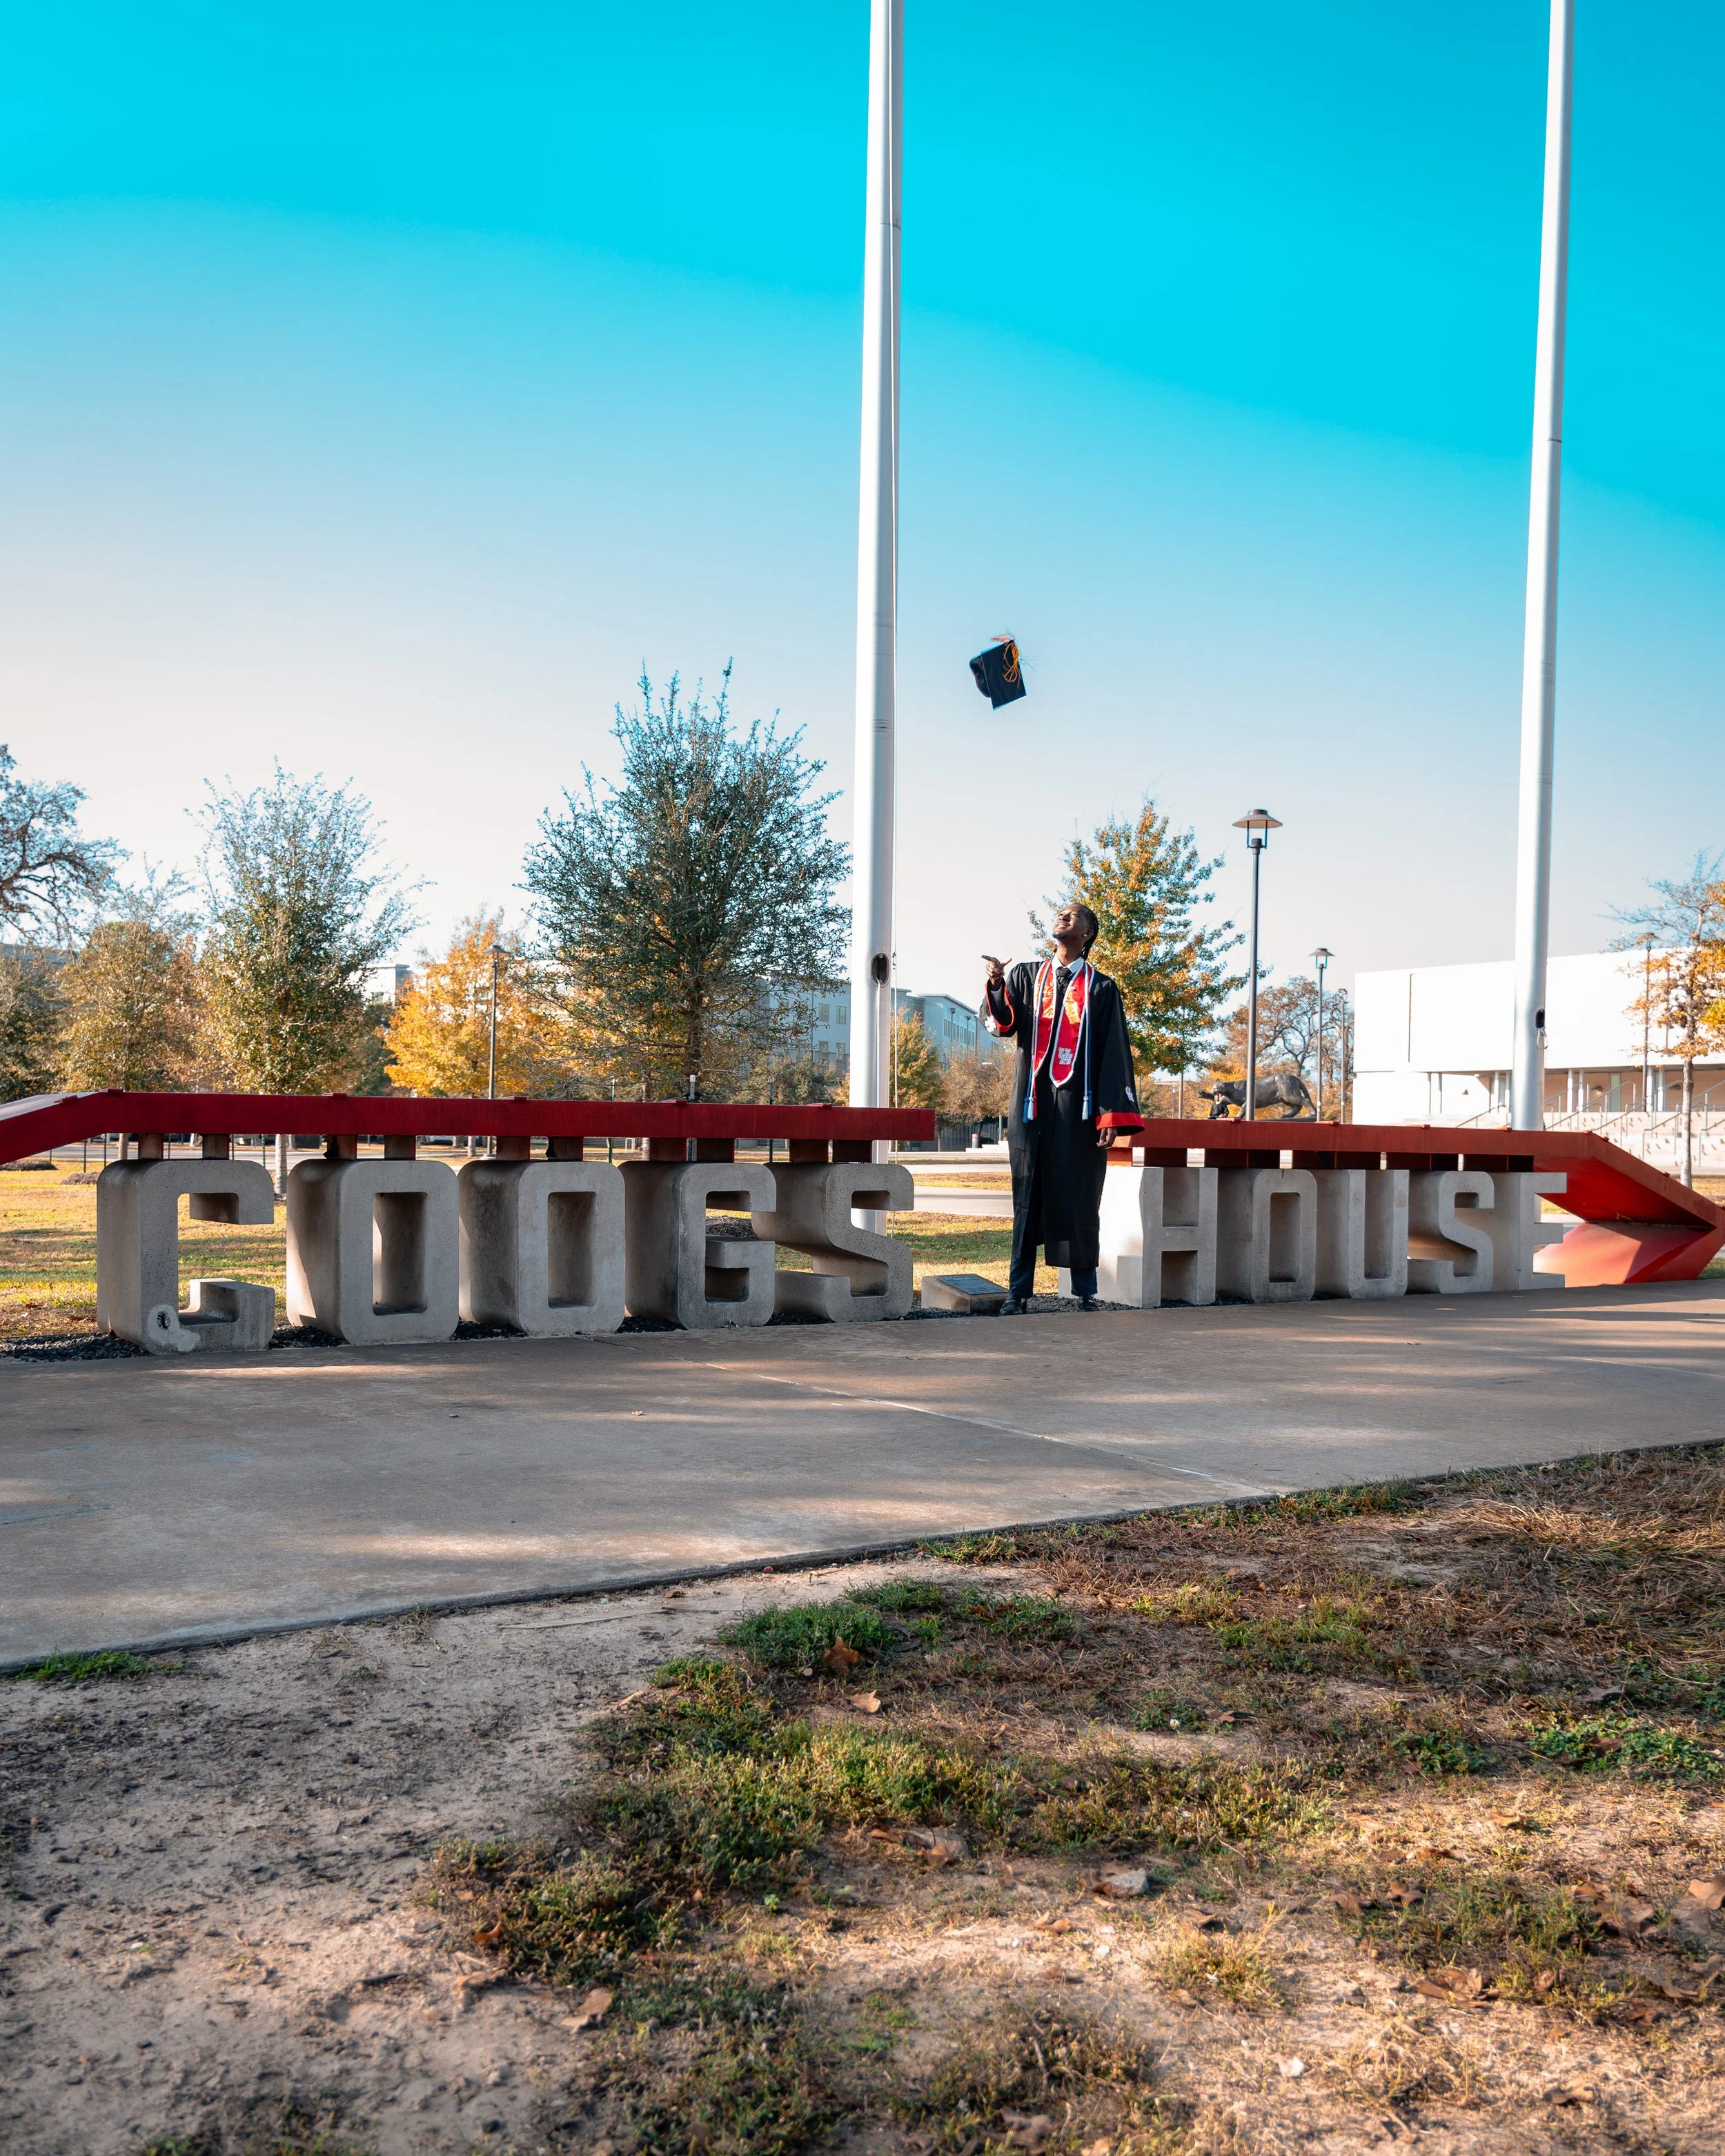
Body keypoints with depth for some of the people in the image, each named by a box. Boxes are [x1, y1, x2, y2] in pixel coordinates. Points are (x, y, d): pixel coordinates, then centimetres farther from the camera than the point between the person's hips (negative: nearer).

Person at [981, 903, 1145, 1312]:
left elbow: (1114, 1054, 2)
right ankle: (1018, 1290, 8)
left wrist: (1111, 1114, -7)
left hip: (1078, 1108, -1)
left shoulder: (1101, 989, 7)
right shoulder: (1024, 976, 13)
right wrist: (996, 986, -22)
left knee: (1079, 1197, 1)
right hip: (1032, 1104, 2)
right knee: (1028, 1196, 3)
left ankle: (1085, 1291, 10)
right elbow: (1001, 1024, -2)